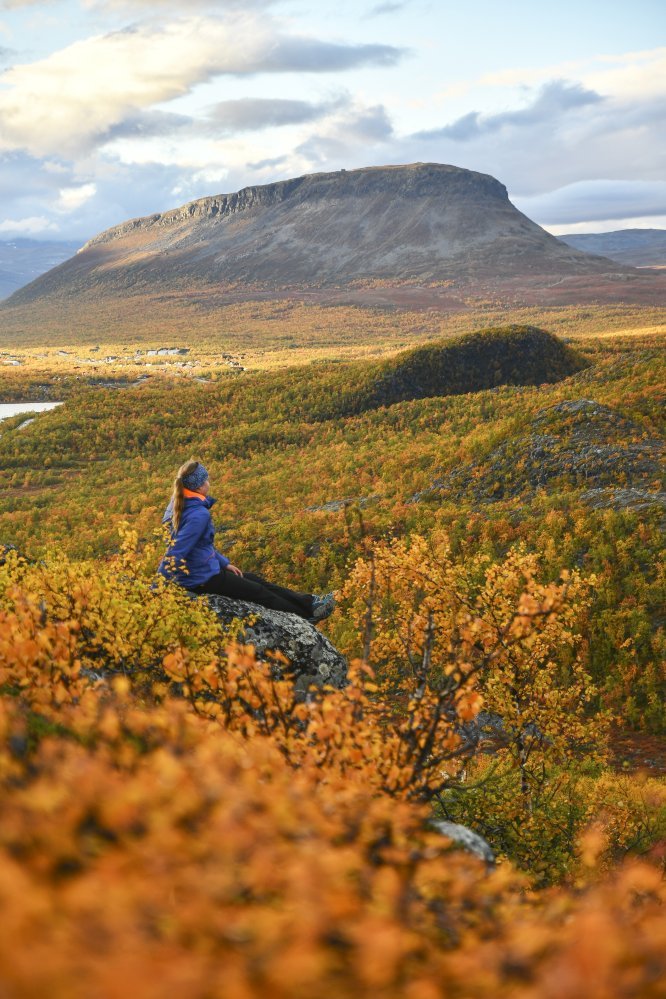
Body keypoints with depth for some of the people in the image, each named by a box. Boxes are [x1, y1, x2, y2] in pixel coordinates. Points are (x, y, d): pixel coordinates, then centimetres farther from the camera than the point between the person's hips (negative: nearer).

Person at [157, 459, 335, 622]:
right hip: (203, 579, -10)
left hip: (200, 568, 10)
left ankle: (308, 602, 26)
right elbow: (175, 554, -31)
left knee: (255, 580, 17)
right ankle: (307, 612, 23)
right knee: (259, 591, 7)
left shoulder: (180, 504, 3)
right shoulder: (199, 515, -28)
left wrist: (224, 563, 15)